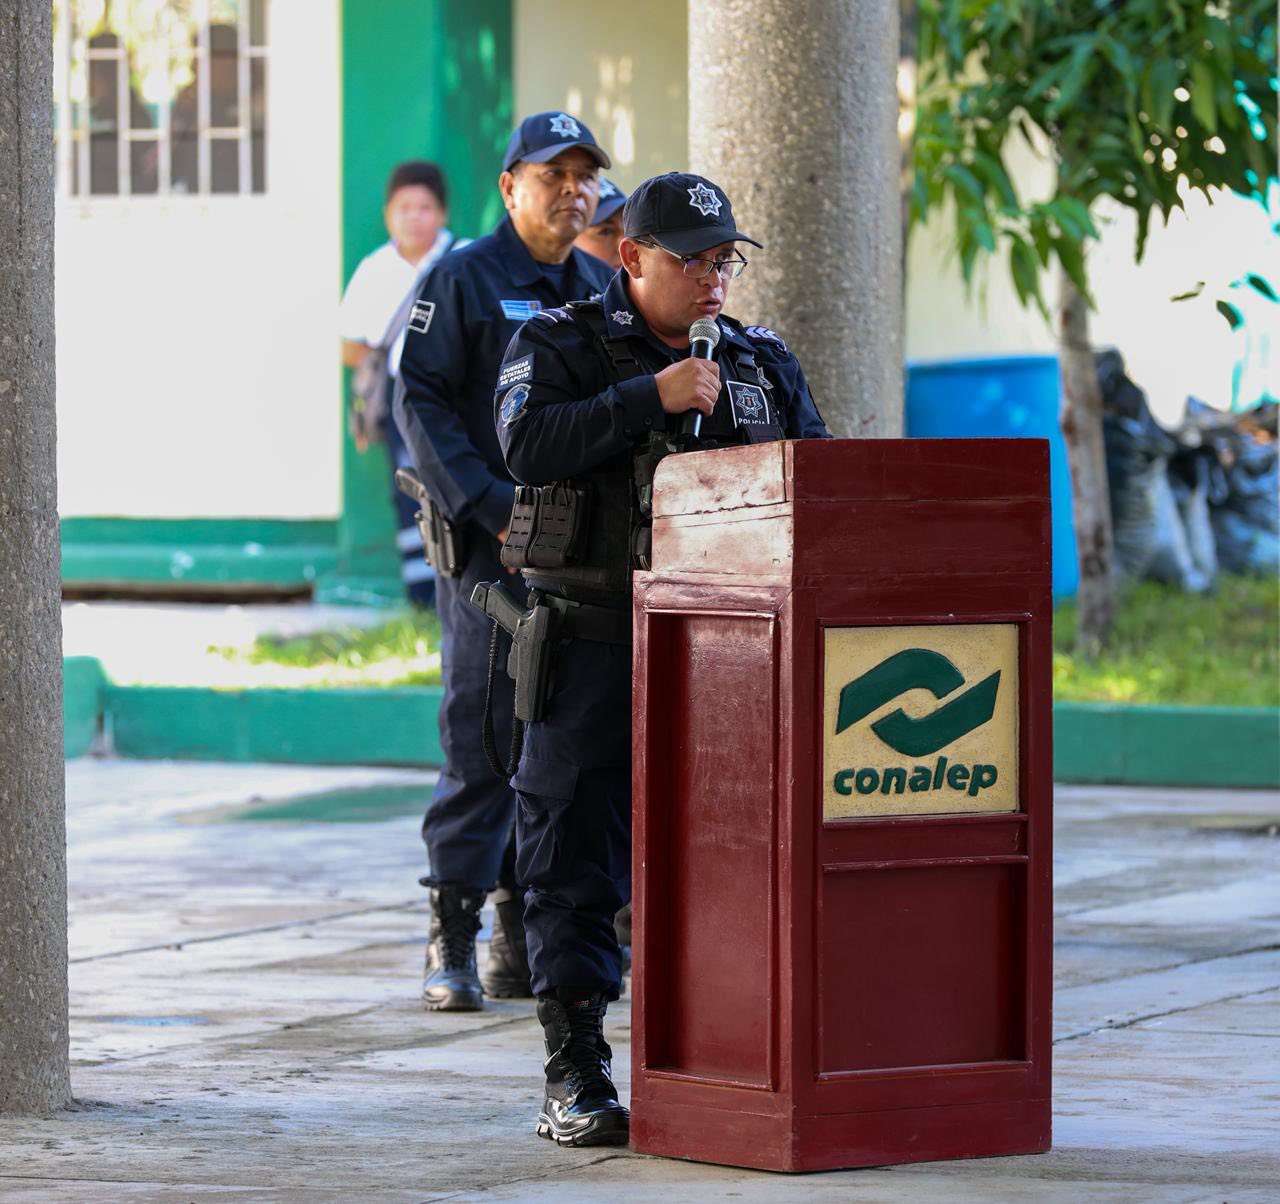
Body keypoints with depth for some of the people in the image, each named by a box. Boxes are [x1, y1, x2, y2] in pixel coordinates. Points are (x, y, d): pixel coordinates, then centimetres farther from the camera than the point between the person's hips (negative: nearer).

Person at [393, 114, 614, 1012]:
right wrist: (497, 512, -15)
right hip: (490, 549, -6)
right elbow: (422, 405, -7)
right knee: (482, 739, -7)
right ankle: (453, 941, -3)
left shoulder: (603, 291, 16)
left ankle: (526, 940, 13)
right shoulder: (464, 280, -2)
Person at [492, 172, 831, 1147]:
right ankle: (575, 1079, 2)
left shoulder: (763, 363, 15)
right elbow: (528, 442, -15)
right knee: (577, 864, -2)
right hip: (595, 651, -4)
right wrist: (652, 399, -18)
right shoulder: (561, 346, 2)